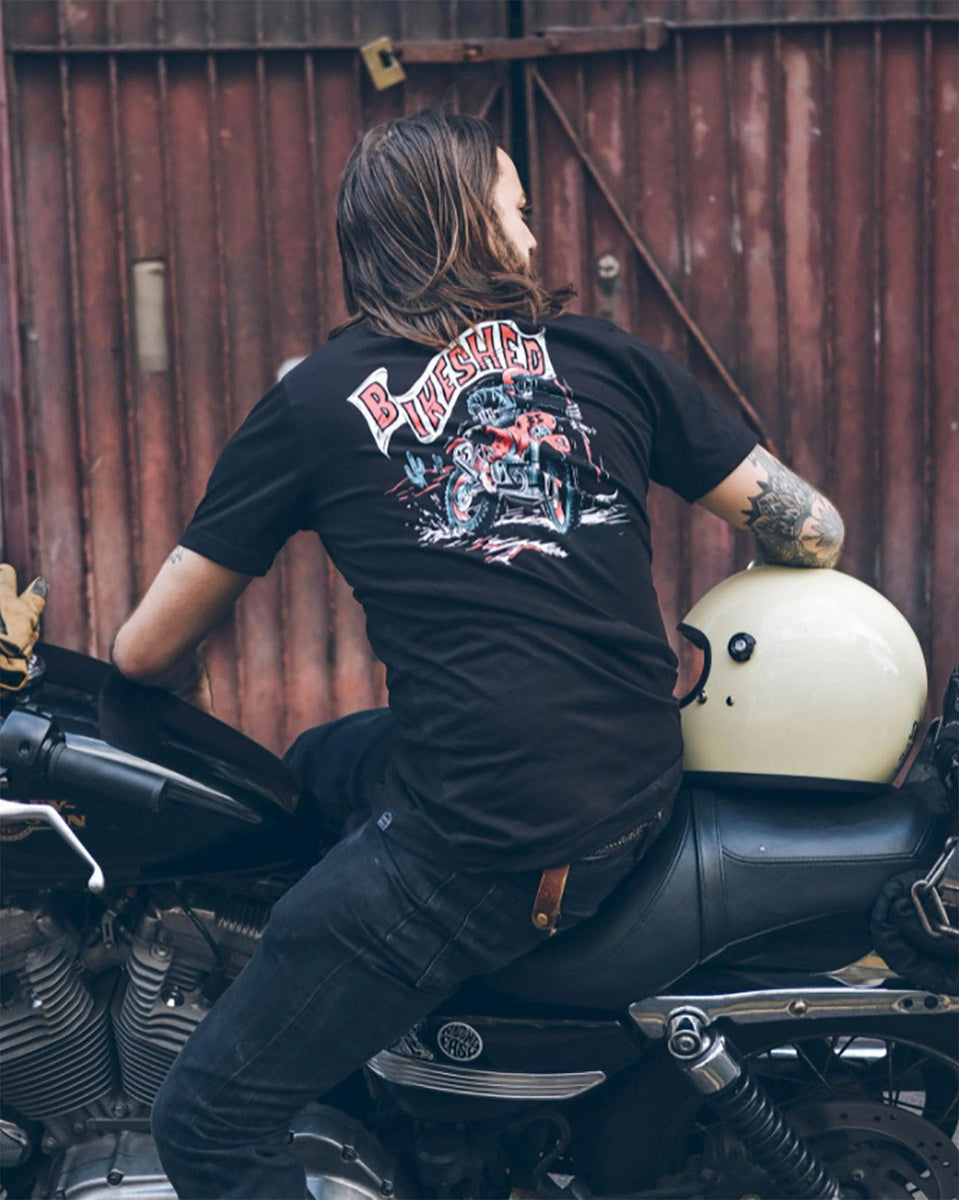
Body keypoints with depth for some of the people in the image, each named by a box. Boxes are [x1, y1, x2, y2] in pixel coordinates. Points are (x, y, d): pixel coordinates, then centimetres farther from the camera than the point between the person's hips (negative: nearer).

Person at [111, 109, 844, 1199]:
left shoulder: (316, 401, 0)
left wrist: (180, 683, 28)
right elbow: (811, 532, 10)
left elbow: (145, 652, 4)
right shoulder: (606, 357, 7)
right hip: (640, 791, 6)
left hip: (486, 854, -6)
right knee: (319, 762, 30)